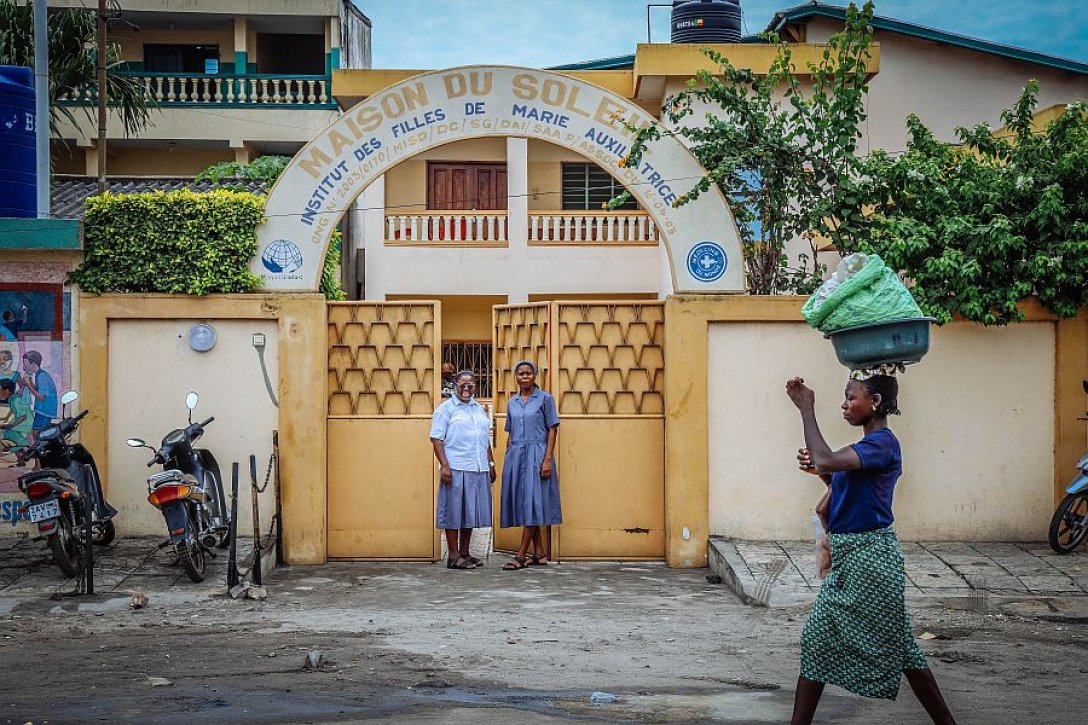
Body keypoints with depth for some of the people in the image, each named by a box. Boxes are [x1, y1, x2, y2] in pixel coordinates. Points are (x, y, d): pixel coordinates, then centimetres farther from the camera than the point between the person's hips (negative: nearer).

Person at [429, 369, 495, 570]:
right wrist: (444, 465, -16)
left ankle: (464, 553, 17)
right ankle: (454, 556, 1)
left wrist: (491, 464, 19)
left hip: (478, 470, 6)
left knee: (471, 511, 9)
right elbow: (436, 439, -8)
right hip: (456, 469, -6)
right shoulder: (445, 409, -1)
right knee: (454, 511, -3)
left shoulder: (479, 409, 19)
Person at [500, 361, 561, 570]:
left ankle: (521, 556, -11)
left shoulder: (545, 399, 0)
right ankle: (539, 553, 11)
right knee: (522, 503, 4)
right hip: (516, 455, 6)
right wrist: (507, 458, 12)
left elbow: (552, 430, -4)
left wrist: (547, 460, -13)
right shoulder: (512, 403, 14)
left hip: (536, 454, -6)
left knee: (532, 502, -9)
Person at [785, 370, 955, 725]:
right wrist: (822, 473, 7)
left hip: (869, 557, -10)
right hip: (847, 556, 10)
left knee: (897, 646, -1)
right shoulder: (869, 445, 13)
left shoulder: (882, 442, -18)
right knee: (818, 639, 10)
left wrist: (806, 409, -24)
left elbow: (827, 460, -32)